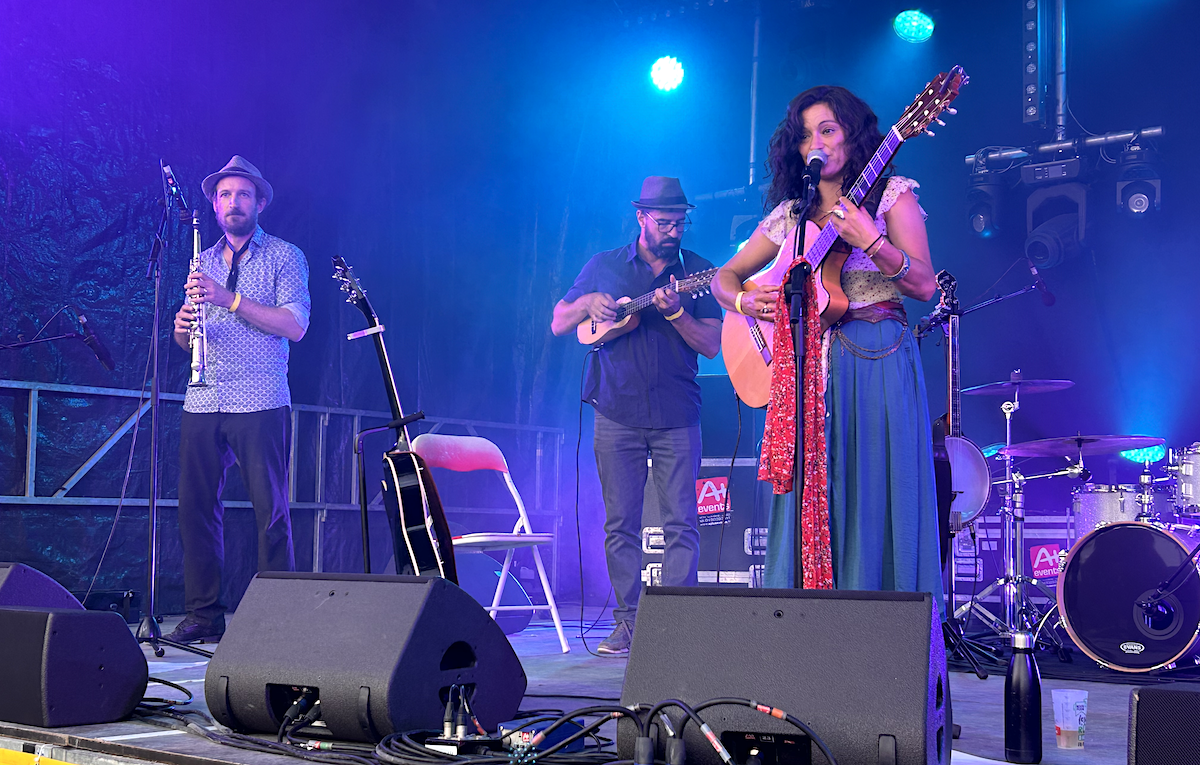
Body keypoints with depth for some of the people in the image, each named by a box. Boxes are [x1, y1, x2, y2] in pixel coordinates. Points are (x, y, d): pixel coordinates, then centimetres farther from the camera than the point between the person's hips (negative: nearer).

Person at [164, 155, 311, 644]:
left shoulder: (285, 256, 4)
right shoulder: (204, 262, 20)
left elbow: (295, 325, -9)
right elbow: (185, 339, 20)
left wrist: (229, 298, -16)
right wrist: (183, 326, -4)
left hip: (259, 403, -5)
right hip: (202, 402, 5)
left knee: (271, 511, -5)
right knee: (195, 506, 2)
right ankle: (203, 616, 11)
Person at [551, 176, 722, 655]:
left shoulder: (697, 271, 6)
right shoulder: (604, 267, 9)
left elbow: (712, 344, -1)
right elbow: (559, 324, 11)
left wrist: (674, 312, -16)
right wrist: (588, 303, -8)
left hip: (677, 417, -1)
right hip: (617, 413, 1)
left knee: (681, 522, -5)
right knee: (620, 523, 2)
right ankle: (628, 622, 8)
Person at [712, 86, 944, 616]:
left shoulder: (890, 195, 4)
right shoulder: (790, 214, 16)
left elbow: (925, 285, -6)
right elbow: (725, 276, 21)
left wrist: (871, 242, -21)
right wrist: (744, 301, -1)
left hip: (878, 359, -4)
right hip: (809, 368, 4)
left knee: (874, 499, -6)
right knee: (809, 501, 1)